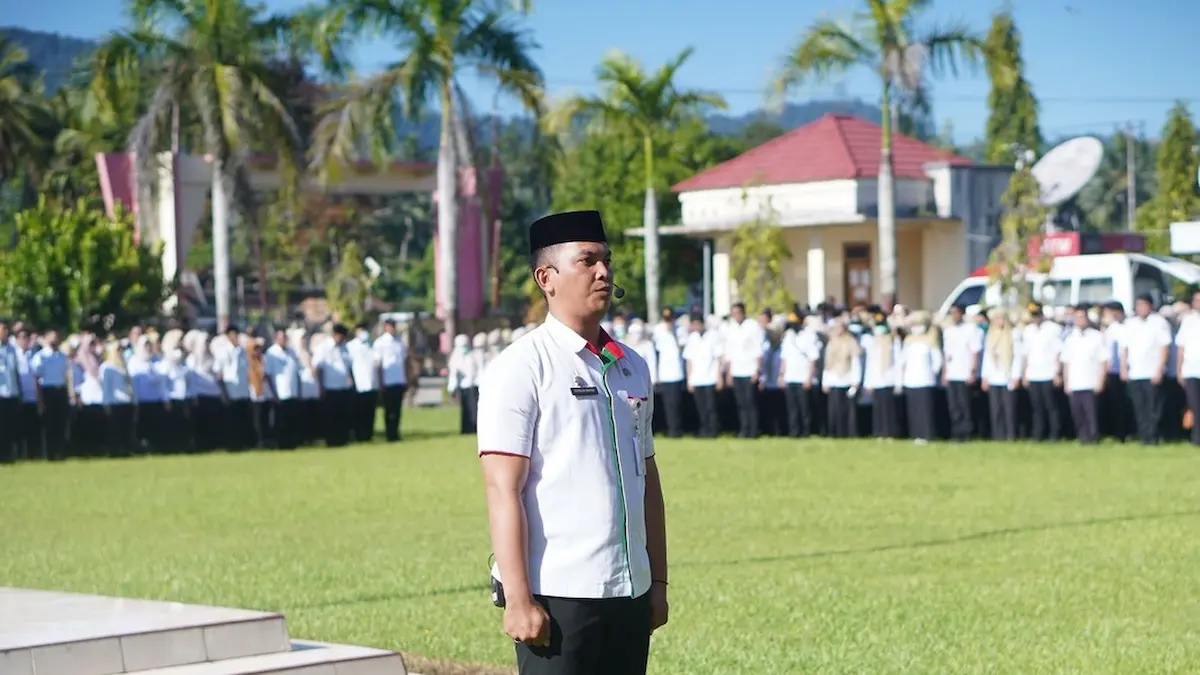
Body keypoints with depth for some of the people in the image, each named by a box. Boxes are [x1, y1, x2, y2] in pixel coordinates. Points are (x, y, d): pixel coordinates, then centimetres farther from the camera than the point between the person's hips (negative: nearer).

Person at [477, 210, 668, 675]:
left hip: (631, 594, 7)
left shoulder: (632, 368, 15)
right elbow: (503, 489, -11)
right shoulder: (520, 368, -6)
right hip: (557, 599, -6)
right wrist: (518, 599, -16)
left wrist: (658, 581, 17)